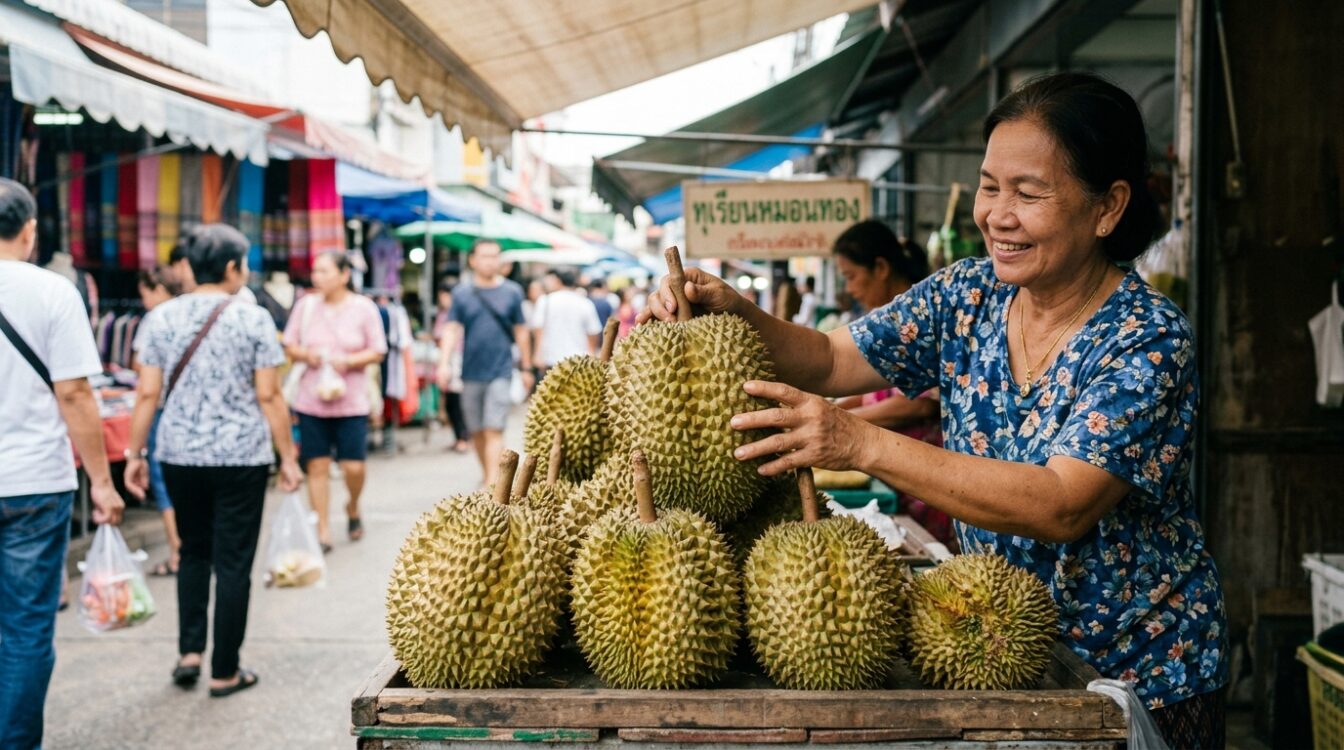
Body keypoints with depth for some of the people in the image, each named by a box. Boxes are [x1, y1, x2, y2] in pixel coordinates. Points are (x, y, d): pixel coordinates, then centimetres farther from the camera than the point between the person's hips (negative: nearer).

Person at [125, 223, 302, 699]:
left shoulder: (161, 318, 2)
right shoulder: (253, 319, -7)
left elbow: (148, 394, 0)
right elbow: (268, 397, -7)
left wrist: (134, 453, 8)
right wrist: (288, 456, 0)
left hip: (180, 456, 3)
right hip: (240, 458, -3)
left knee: (194, 552, 21)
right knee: (233, 562, 5)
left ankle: (189, 651, 15)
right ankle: (225, 672, 10)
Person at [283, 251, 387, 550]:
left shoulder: (364, 308, -2)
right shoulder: (305, 305, 3)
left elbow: (377, 352, 0)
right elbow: (289, 346, 9)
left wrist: (348, 361, -16)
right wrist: (306, 355, -12)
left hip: (352, 401, -2)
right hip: (311, 400, 2)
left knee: (354, 467, -4)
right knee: (317, 466, 2)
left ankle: (353, 508, 28)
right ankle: (323, 529, 13)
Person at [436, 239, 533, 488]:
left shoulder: (512, 292, 4)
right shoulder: (461, 293, 5)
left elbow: (521, 332, 10)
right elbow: (452, 330, 0)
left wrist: (526, 368, 12)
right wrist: (444, 363, -12)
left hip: (500, 371, -2)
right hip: (471, 373, 2)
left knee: (494, 430, -11)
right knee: (477, 430, 11)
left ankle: (492, 484, -15)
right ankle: (486, 475, 29)